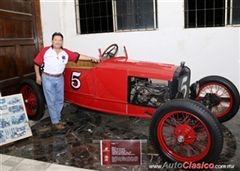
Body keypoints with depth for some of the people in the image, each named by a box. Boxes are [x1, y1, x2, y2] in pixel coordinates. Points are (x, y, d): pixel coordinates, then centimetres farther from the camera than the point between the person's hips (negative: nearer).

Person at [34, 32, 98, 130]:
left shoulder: (66, 53, -3)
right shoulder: (45, 51, -11)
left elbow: (78, 56, -2)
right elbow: (36, 63, -4)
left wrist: (91, 58, -8)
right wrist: (38, 76, -4)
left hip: (60, 78, 4)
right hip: (47, 78, -4)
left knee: (60, 100, 13)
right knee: (51, 101, 1)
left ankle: (58, 118, 30)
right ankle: (55, 122, 10)